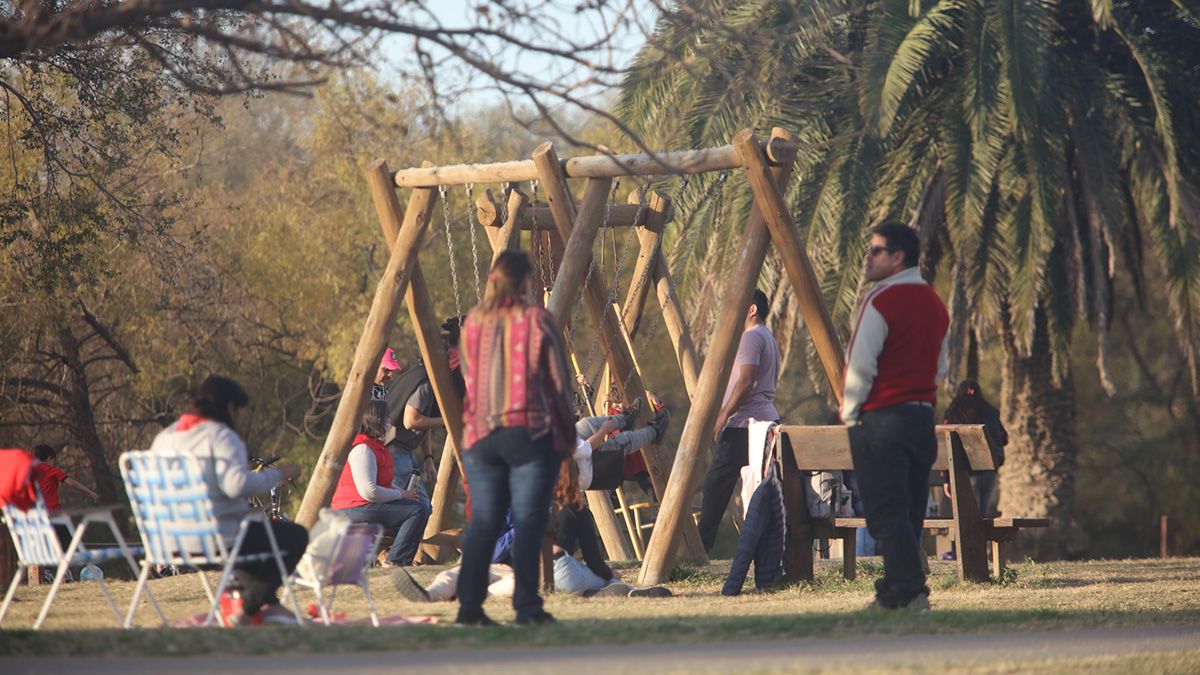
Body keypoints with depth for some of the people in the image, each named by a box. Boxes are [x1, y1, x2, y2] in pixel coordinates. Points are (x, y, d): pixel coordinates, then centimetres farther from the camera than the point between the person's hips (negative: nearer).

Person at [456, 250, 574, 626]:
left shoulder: (473, 323, 8)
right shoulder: (537, 321, -4)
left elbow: (467, 381, 15)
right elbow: (557, 380, -1)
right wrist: (568, 432, 8)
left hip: (480, 436, 4)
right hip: (530, 433, -4)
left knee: (482, 522, 7)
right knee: (528, 521, -3)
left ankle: (469, 605, 1)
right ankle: (526, 605, -9)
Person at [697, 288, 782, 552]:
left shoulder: (751, 337, -9)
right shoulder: (770, 340, 22)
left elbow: (746, 382, -18)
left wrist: (723, 415, -16)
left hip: (744, 422, -10)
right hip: (766, 418, 10)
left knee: (717, 481, -11)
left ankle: (699, 544, -14)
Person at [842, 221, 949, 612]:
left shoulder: (880, 301, -12)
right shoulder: (934, 304, 14)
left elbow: (860, 367, -15)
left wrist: (850, 414, -2)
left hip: (880, 419, -8)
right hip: (923, 415, 8)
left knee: (886, 513, -8)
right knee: (910, 512, 9)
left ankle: (911, 592, -16)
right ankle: (894, 592, 12)